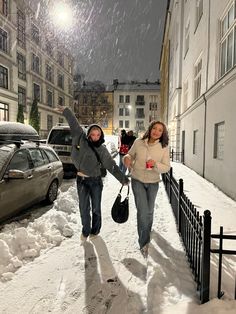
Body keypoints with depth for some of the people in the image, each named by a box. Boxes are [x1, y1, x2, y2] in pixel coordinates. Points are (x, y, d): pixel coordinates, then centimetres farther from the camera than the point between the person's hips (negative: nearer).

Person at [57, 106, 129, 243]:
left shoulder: (102, 150, -6)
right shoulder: (81, 138, -3)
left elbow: (112, 166, -6)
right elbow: (74, 123, 3)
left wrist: (123, 179, -7)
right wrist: (66, 111, 3)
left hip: (95, 180, -1)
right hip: (81, 180, 1)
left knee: (96, 208, 10)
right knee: (84, 208, 8)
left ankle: (95, 230, 32)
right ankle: (85, 231, 29)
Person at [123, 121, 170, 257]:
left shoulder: (164, 148, -11)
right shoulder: (138, 142, -11)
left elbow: (167, 167, -10)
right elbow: (130, 154, 4)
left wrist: (155, 164, -30)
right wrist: (127, 158, -20)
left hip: (153, 183, 2)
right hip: (138, 181, -2)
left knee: (149, 211, 16)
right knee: (143, 210, -11)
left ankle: (145, 236, 43)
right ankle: (144, 243, 6)